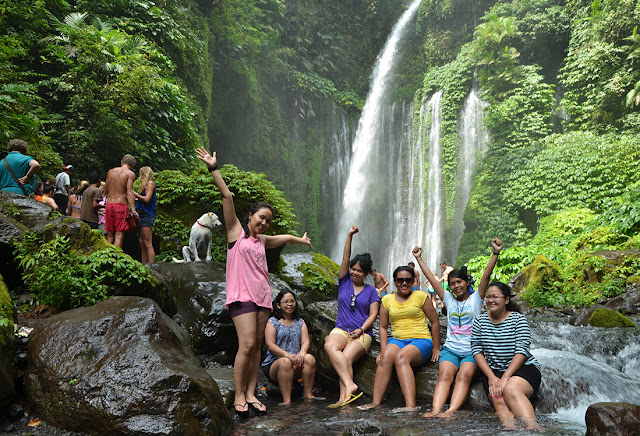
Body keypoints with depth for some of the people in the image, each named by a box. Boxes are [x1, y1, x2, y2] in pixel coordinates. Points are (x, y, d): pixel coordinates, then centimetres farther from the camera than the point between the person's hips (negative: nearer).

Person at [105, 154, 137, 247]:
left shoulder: (110, 172, 15)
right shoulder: (130, 173, -2)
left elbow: (105, 191, 18)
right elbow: (129, 192, -13)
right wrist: (133, 210, -18)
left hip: (109, 205, 5)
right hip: (121, 205, -5)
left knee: (109, 235, 11)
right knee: (119, 235, -6)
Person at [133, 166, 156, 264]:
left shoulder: (150, 183, -3)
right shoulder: (145, 185, 23)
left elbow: (147, 199, -14)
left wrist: (136, 194, -6)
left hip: (147, 215, -9)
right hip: (142, 215, 9)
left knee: (147, 243, -13)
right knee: (142, 243, 7)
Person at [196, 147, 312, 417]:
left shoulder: (263, 240, 17)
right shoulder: (236, 231, 3)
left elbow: (285, 238, 37)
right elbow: (227, 197, -4)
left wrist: (302, 240, 52)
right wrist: (214, 169, -10)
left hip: (263, 296, 6)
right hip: (242, 295, -6)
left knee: (256, 346, 5)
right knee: (247, 344, -13)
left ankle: (251, 393, 11)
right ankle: (239, 396, -1)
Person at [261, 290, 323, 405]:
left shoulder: (300, 322, 17)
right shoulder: (273, 322, 4)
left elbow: (306, 341, 4)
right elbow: (270, 345, -7)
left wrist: (301, 352, -20)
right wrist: (287, 354, -24)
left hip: (296, 365, 4)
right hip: (273, 364, -3)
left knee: (309, 358, -25)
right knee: (285, 362, -35)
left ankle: (308, 395, -18)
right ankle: (287, 401, -34)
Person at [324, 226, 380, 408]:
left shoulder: (371, 291, 12)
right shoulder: (344, 282, 15)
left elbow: (373, 314, 4)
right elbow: (345, 259, 7)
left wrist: (361, 329, -12)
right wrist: (349, 236, 1)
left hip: (362, 333, -1)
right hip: (341, 329, 1)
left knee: (347, 357, -30)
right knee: (330, 346, -33)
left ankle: (343, 397, -38)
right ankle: (350, 385, -41)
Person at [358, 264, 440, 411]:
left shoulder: (420, 296, 5)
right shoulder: (387, 299, 14)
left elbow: (435, 322, 8)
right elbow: (383, 327, 13)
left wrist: (436, 348, 5)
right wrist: (383, 350, 1)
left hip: (421, 340, -3)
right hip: (397, 340, 3)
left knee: (401, 356, -35)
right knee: (386, 357, -32)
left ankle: (410, 406, -45)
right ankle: (376, 403, -37)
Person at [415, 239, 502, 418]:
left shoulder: (476, 298, 10)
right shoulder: (449, 299, 17)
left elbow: (486, 275, -3)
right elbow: (431, 278, 16)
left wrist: (495, 253, -14)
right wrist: (419, 258, 16)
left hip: (472, 351, -2)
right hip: (450, 349, 2)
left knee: (464, 377, -28)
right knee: (445, 375, -24)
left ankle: (451, 411, -46)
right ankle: (435, 410, -44)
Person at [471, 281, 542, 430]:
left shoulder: (518, 319, 0)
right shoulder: (479, 321, 9)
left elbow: (522, 351, -9)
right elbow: (477, 351, 4)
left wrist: (505, 378, -19)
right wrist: (491, 377, -11)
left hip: (523, 368, -2)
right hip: (492, 371, 2)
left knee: (510, 390, -36)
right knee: (498, 400, -29)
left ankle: (533, 428, -42)